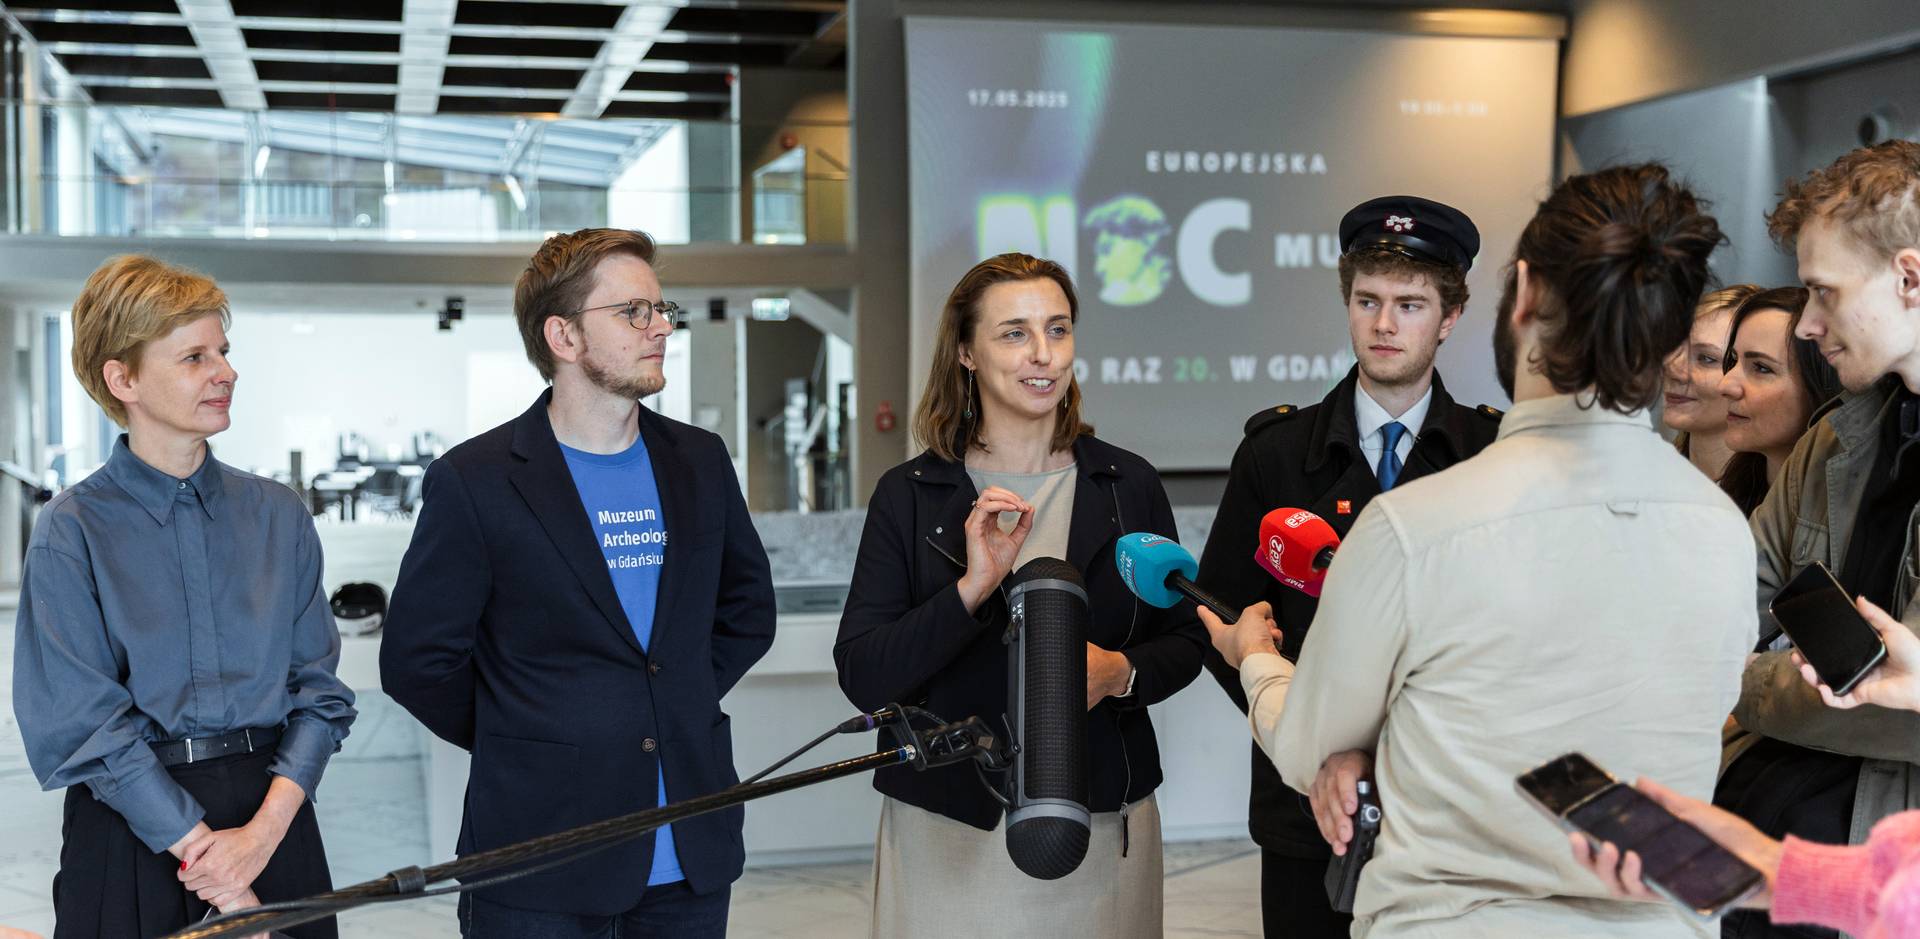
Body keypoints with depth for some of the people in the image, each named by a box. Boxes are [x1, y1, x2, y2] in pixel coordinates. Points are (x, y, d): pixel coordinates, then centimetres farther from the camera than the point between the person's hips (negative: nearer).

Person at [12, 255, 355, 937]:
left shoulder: (278, 516, 4)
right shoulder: (72, 530, -6)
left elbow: (318, 688, 2)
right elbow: (87, 724, -10)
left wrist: (265, 829, -13)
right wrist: (207, 857, -13)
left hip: (274, 811, 3)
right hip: (133, 824, -3)